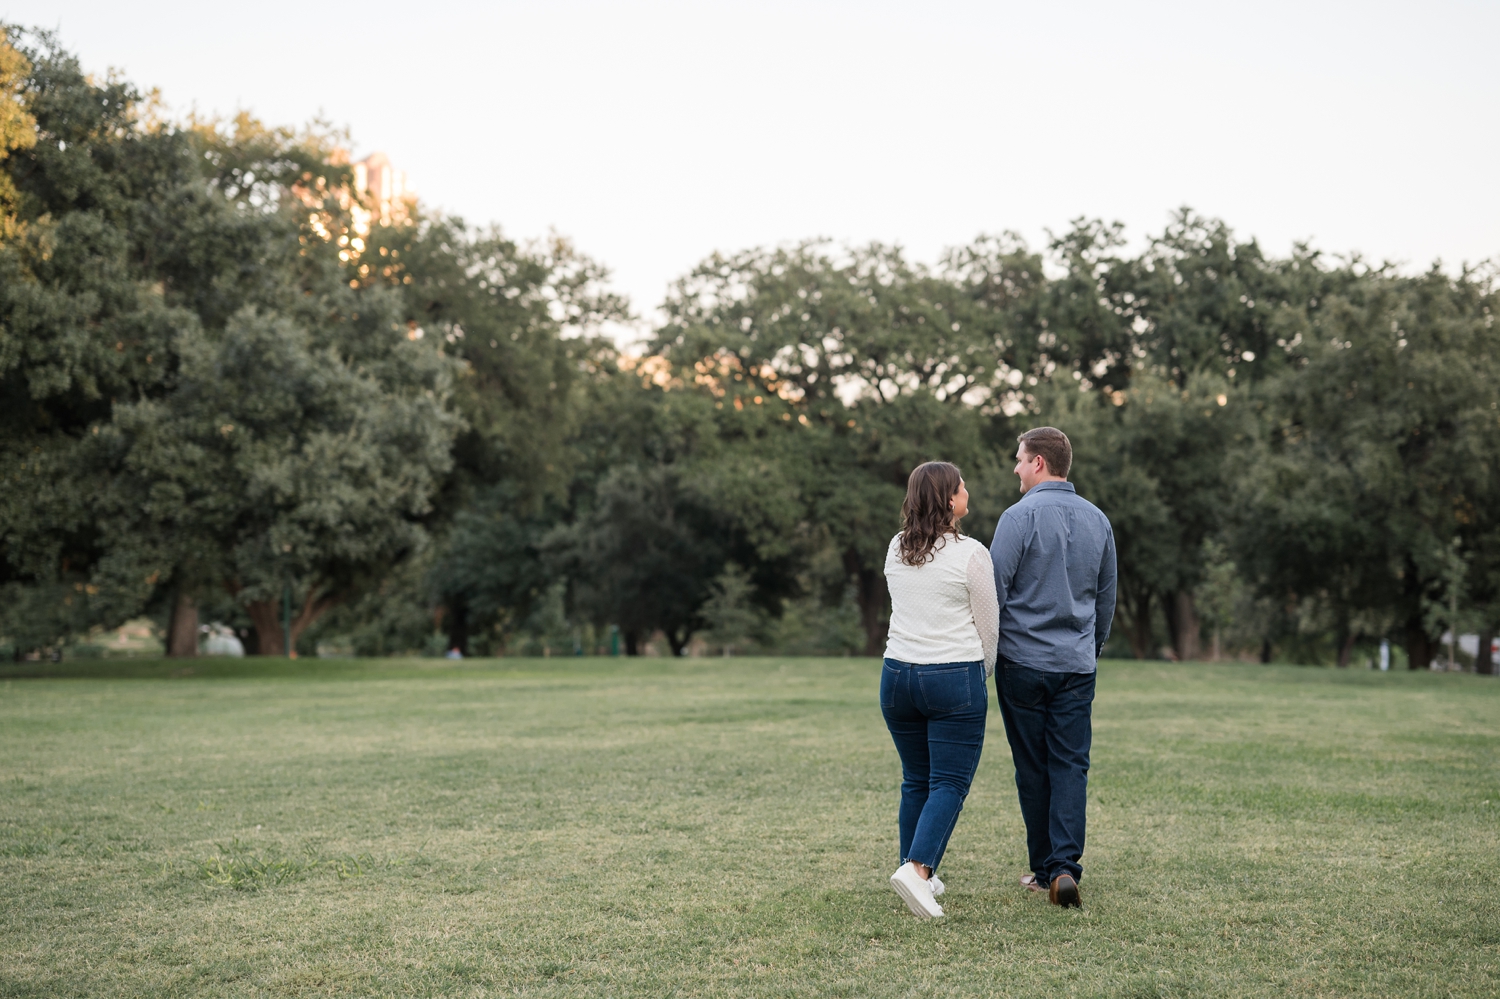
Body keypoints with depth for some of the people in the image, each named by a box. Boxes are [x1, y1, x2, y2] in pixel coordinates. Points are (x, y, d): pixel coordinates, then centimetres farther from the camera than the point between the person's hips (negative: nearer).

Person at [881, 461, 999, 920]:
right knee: (950, 783, -2)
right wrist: (981, 676, 15)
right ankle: (916, 868, -18)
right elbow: (988, 627, -2)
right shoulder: (970, 555, -10)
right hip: (955, 679, -5)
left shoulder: (896, 550, 7)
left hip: (897, 674, 6)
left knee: (916, 781, 15)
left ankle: (920, 875, 18)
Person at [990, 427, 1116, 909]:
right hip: (1077, 665, 4)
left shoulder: (1020, 517, -10)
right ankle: (1065, 866, -10)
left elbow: (994, 591, -10)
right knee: (1071, 765, 3)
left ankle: (1045, 868, 13)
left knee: (1033, 768, 6)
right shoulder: (1098, 520, 8)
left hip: (1023, 661, -4)